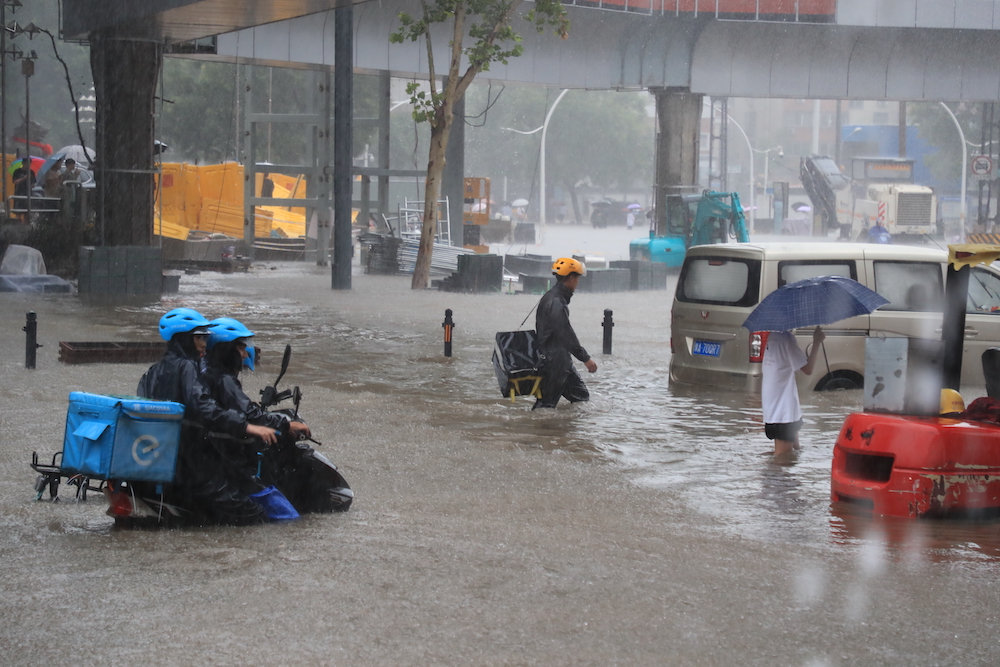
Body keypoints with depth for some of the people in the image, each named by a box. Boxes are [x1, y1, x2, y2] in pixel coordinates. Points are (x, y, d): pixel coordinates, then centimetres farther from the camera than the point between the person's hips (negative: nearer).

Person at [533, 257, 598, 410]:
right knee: (547, 403, -6)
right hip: (554, 362, -11)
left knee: (582, 397, 12)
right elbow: (566, 335, -23)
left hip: (562, 362, 11)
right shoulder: (556, 302, -20)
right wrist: (586, 358, -19)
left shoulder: (553, 297, 14)